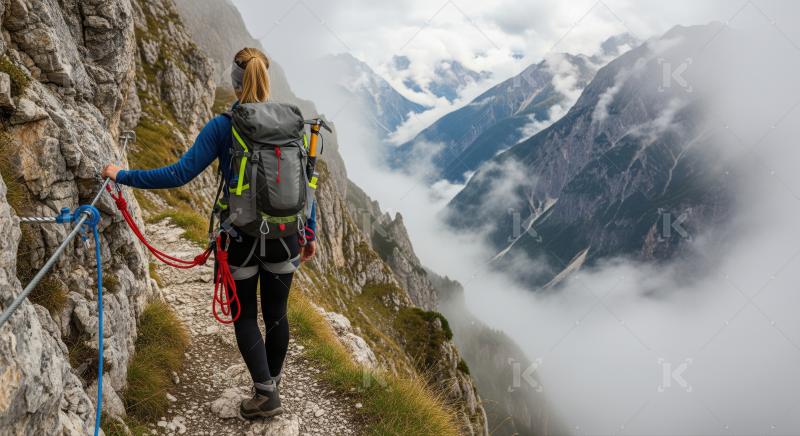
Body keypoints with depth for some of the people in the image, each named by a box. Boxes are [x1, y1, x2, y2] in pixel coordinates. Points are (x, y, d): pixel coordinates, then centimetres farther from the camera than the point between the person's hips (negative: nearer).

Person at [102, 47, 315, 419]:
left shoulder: (222, 126, -9)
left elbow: (179, 174, -13)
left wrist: (123, 176, -3)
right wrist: (311, 234, 10)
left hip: (243, 236, -3)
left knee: (245, 315, 13)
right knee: (276, 312, 18)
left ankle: (265, 392, 4)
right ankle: (272, 383, 34)